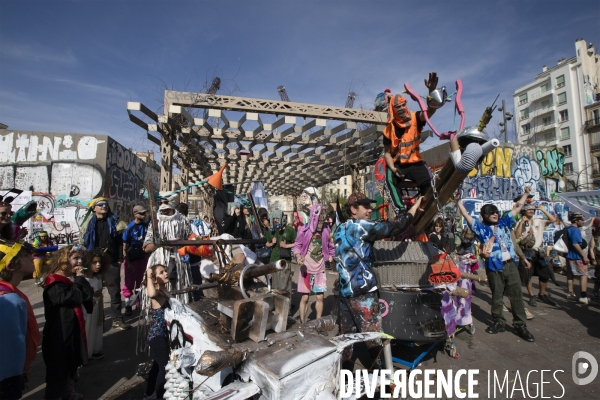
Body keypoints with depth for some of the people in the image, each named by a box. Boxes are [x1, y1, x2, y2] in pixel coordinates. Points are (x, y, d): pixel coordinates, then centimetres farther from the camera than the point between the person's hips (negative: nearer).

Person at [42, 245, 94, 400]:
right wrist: (80, 279, -21)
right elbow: (74, 297, -31)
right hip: (59, 334, -9)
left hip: (74, 329, 9)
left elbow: (89, 295, 3)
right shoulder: (55, 283, -21)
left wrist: (81, 279, -6)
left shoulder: (73, 279, 6)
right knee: (58, 370, 4)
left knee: (72, 364, 25)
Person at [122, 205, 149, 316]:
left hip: (143, 257, 4)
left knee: (141, 281, 15)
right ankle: (128, 305, 18)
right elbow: (125, 246, -13)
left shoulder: (146, 225, -4)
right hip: (132, 259, -4)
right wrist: (127, 262, -13)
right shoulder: (130, 227, -15)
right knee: (129, 282, 6)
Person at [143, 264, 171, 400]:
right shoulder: (157, 294, -21)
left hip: (161, 335, 10)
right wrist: (148, 277, -39)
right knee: (166, 367, -5)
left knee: (158, 365, 23)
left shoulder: (164, 292, 5)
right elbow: (151, 294, -49)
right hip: (157, 336, -10)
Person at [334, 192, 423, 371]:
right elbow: (395, 227, -13)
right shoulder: (361, 226, -11)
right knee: (373, 334, 2)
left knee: (346, 333, 13)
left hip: (345, 290, 8)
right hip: (362, 291, -8)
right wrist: (415, 206, -1)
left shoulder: (339, 229, 11)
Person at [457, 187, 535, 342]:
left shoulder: (504, 222, 11)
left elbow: (516, 208, 17)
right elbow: (466, 216, -6)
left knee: (516, 295, 5)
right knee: (496, 296, 9)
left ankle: (520, 325, 15)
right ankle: (498, 322, 23)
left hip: (510, 264, 3)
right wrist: (459, 201, -10)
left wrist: (526, 193, 19)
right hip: (494, 267, -3)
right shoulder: (481, 227, 1)